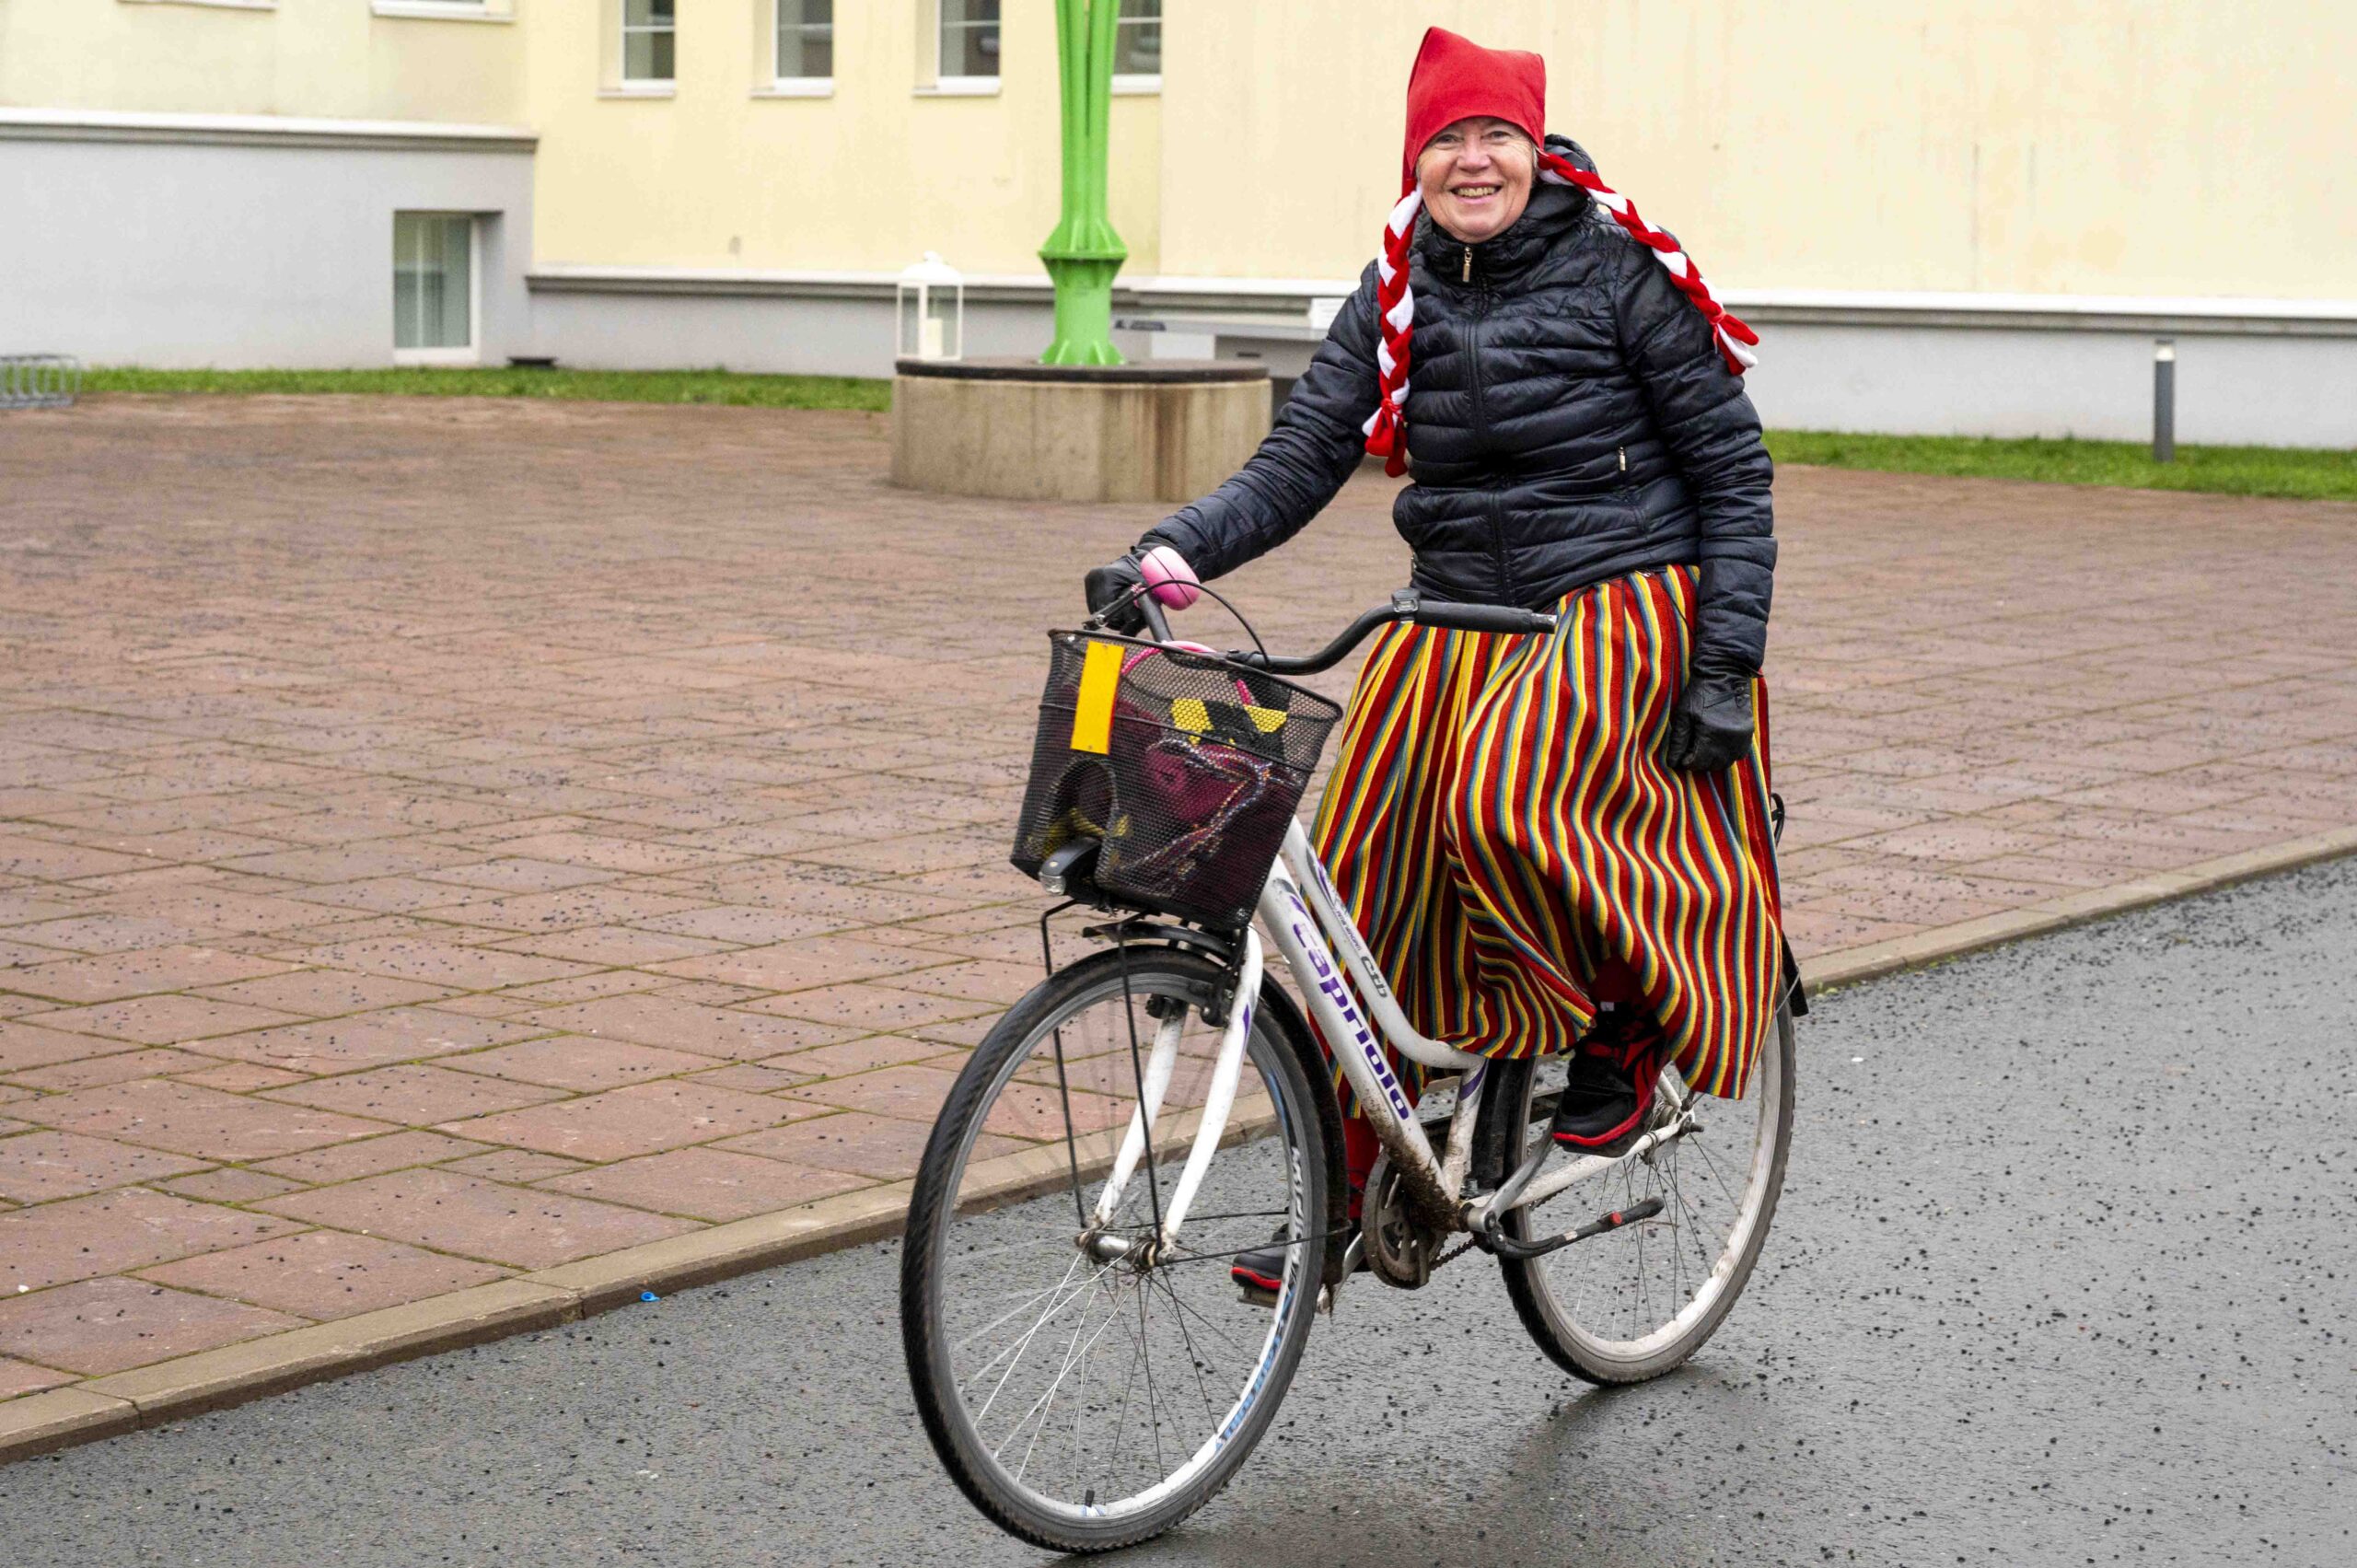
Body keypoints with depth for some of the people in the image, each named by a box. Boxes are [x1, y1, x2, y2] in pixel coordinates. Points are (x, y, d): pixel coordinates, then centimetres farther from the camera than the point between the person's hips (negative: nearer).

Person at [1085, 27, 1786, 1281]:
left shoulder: (1621, 274, -8)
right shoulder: (1396, 299, 4)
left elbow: (1732, 471, -5)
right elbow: (1297, 462, -2)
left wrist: (1725, 665, -12)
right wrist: (1169, 555, -19)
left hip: (1620, 610, -5)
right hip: (1458, 619, 5)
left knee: (1504, 803, -33)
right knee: (1359, 886, -5)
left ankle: (1631, 1024, -5)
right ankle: (1352, 1194, 10)